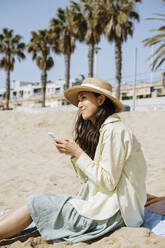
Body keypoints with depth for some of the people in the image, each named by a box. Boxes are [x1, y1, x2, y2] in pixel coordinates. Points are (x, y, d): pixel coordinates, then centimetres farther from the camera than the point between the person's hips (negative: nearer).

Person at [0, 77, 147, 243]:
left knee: (35, 204, -7)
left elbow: (108, 182, -20)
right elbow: (88, 178, 12)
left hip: (110, 213, -8)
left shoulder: (114, 130, -17)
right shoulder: (99, 130, 11)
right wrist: (72, 153, -3)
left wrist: (78, 153, -16)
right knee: (35, 202, 3)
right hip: (100, 202, 8)